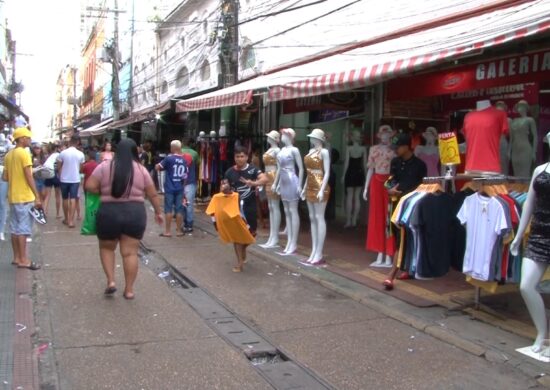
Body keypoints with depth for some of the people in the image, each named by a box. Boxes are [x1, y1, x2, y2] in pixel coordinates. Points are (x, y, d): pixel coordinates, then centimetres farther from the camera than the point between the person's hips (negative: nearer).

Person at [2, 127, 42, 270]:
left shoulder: (9, 155, 12)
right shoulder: (24, 153, -13)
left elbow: (5, 177, 13)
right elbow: (29, 177, -17)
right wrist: (37, 197, -16)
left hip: (13, 197, 8)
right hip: (24, 197, -8)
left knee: (15, 228, 11)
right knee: (23, 228, -4)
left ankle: (17, 258, 18)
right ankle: (23, 260, -1)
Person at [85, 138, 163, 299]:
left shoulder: (105, 166, 0)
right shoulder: (141, 169, 3)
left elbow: (89, 186, -6)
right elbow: (152, 194, 7)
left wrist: (103, 192, 12)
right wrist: (158, 212, 20)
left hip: (109, 212, -1)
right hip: (135, 213, 1)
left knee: (106, 247, 20)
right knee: (130, 252, 6)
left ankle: (111, 281, 9)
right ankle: (129, 290, 10)